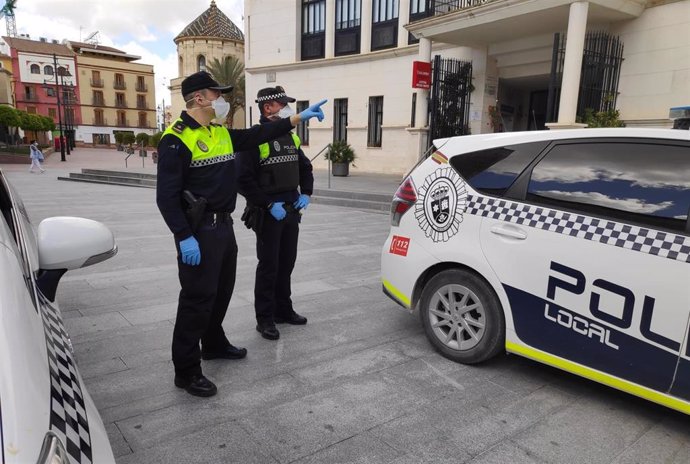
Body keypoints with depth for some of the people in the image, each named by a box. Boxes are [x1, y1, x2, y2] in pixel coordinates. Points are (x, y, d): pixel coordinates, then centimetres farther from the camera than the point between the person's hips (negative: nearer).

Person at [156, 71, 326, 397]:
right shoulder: (176, 139, -13)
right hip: (198, 231, -9)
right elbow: (167, 195, -18)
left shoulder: (222, 134, 12)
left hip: (224, 225, 9)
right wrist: (184, 238, -23)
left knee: (222, 290, 20)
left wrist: (299, 117, 11)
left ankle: (214, 344, 40)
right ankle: (187, 371, 11)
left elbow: (258, 135, 14)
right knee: (197, 298, -3)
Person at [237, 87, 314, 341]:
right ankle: (264, 319, 14)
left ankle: (283, 310, 30)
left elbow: (305, 167, 22)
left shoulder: (290, 137, 11)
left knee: (286, 263, 15)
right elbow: (243, 179, -19)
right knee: (268, 266, 1)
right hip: (269, 213, -7)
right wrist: (269, 204, -20)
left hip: (292, 210, 7)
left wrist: (306, 194, 7)